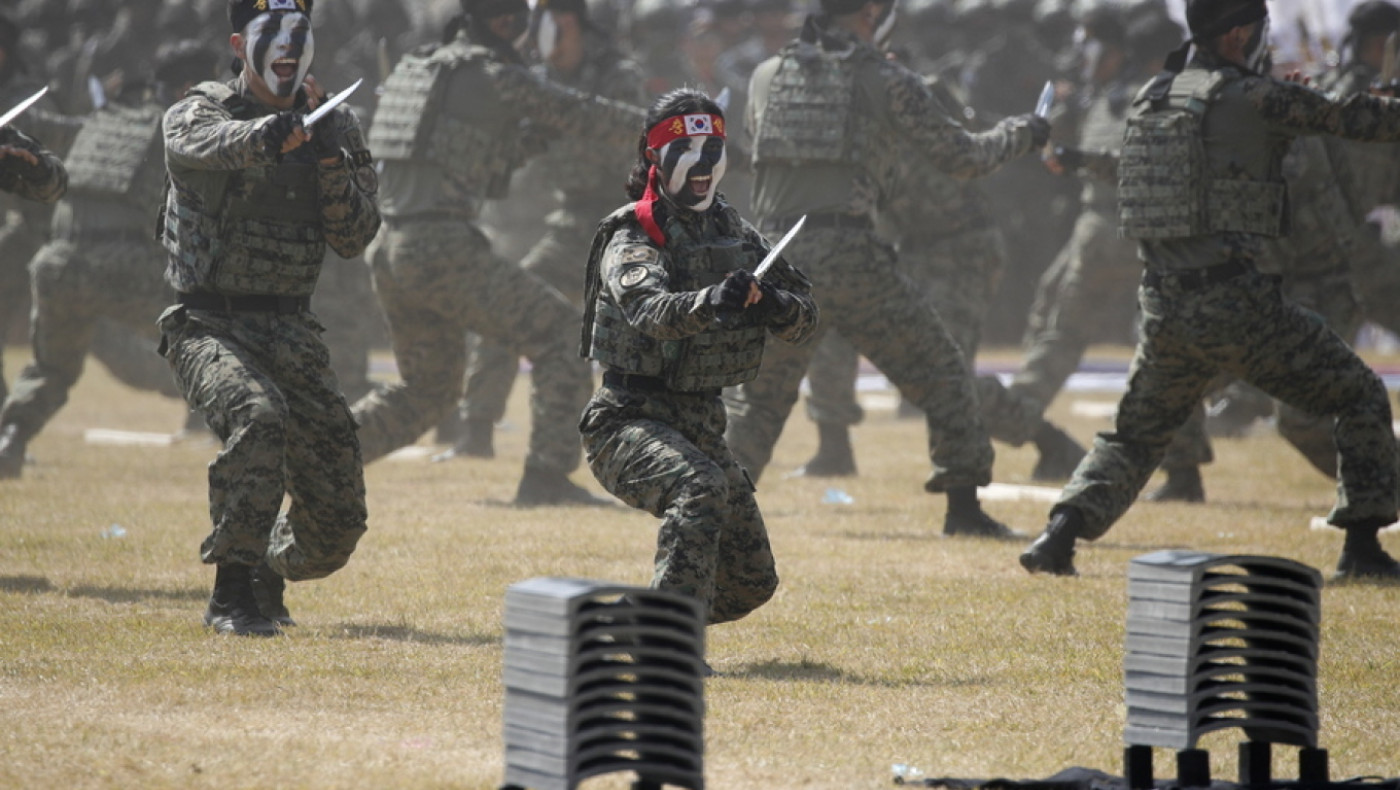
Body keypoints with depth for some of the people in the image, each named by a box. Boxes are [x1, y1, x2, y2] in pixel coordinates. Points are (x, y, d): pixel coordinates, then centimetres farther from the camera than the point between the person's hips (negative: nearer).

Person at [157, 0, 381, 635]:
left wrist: (331, 160, -17)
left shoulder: (334, 125, 7)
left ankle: (267, 576, 32)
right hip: (209, 326, -4)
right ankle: (232, 594, -24)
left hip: (292, 335, 4)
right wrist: (270, 133, -50)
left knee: (337, 518, -2)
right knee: (258, 414, -36)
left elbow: (354, 239, -1)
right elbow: (199, 145, -32)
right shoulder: (199, 110, -5)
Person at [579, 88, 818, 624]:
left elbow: (804, 318, 4)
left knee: (752, 581, 7)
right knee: (700, 487, -37)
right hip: (631, 420, -7)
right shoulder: (632, 238, -10)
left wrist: (776, 304, -21)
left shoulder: (735, 234, 9)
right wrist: (709, 301, -52)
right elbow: (647, 310, -32)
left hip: (701, 428, 7)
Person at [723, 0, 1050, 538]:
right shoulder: (886, 80, 2)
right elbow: (961, 157, 7)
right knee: (937, 370, 12)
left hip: (775, 257, 3)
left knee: (759, 394, 17)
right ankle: (964, 506, 9)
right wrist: (1021, 134, 27)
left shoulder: (767, 77, 13)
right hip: (847, 257, -3)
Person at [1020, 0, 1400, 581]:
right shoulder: (1252, 97, -9)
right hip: (1236, 306, -6)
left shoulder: (1152, 97, 9)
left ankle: (1061, 533, 1)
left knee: (1135, 435, 23)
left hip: (1165, 309, 6)